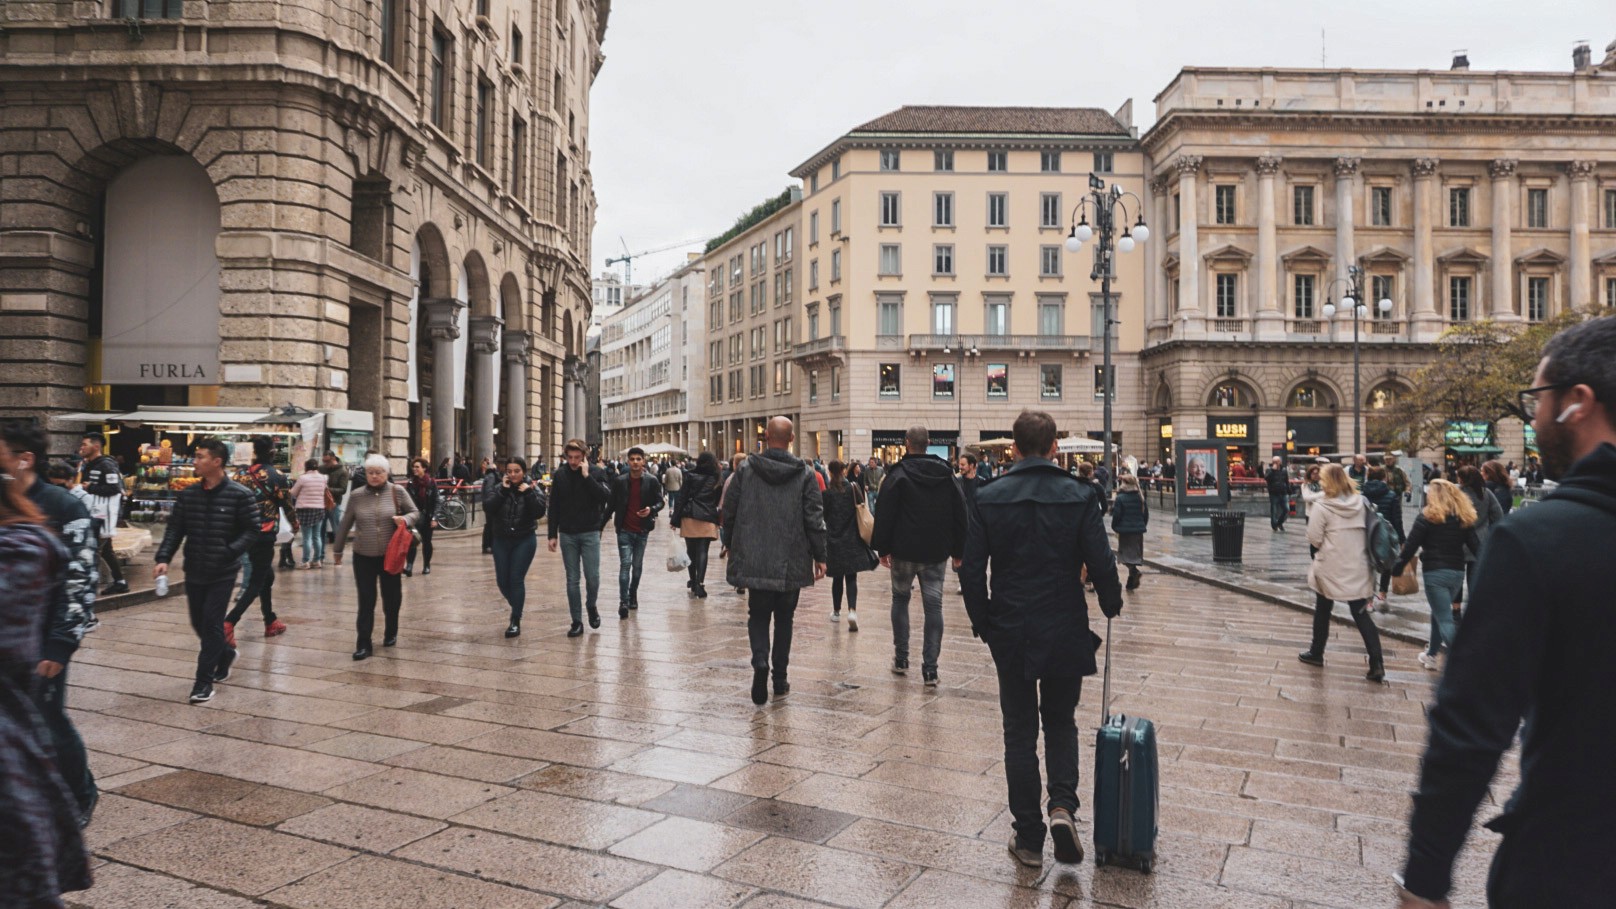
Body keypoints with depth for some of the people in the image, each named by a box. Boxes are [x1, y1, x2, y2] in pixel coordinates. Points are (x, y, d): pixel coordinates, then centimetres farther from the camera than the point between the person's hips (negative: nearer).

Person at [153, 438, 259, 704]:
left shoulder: (240, 495, -10)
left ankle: (204, 682, 5)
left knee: (211, 624, -5)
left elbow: (251, 532, -8)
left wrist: (229, 552, -22)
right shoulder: (187, 495, 4)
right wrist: (163, 558, -12)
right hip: (194, 572, 5)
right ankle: (226, 653, 43)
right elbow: (175, 529, 3)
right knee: (199, 623, 15)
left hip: (222, 574, -5)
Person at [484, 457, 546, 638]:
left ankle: (515, 621, 3)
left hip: (524, 540, -3)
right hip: (501, 540, 3)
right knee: (502, 581, 7)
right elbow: (488, 508, -16)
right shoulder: (499, 488, 0)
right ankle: (517, 607, 35)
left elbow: (539, 512, -18)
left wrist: (528, 493, -23)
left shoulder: (533, 489, -4)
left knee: (517, 579, -6)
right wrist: (502, 491, -19)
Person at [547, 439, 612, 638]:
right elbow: (554, 507, 7)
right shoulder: (560, 475, 3)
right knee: (572, 580, 5)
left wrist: (587, 476, -20)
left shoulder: (596, 473, -3)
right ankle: (576, 621, 12)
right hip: (567, 535, 2)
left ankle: (591, 606, 24)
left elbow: (606, 497, -18)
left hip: (590, 533, -2)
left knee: (592, 577, -5)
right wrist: (552, 535, 4)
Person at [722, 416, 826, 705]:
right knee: (784, 618, 14)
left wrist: (732, 545, 17)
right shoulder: (805, 474, -5)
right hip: (791, 562, 0)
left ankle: (760, 662, -13)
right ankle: (780, 679, 18)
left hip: (754, 560, 0)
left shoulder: (745, 470, -3)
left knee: (758, 615, 12)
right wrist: (819, 556, 4)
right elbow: (814, 519, -5)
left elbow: (728, 512, 1)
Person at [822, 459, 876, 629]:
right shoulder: (853, 489, -3)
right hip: (852, 540, 0)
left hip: (833, 541, 0)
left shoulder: (826, 493, -5)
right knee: (851, 577, 1)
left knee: (837, 577, 13)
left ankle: (836, 612, 22)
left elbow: (823, 517, 1)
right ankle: (852, 610, -18)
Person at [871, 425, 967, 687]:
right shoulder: (947, 474, 5)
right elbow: (960, 515, 7)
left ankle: (901, 659, 19)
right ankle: (930, 668, -1)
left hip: (904, 551, -2)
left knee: (900, 599, 16)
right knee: (933, 606, 4)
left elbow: (885, 515, -9)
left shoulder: (898, 474, -7)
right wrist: (958, 550, 12)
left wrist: (883, 548, -2)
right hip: (936, 553, 2)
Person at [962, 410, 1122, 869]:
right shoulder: (1079, 496, -7)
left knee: (1019, 731, 11)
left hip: (1010, 633, 0)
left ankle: (1029, 837, 15)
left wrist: (982, 622, 9)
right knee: (1061, 723, 19)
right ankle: (1062, 806, -2)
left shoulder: (988, 497, -5)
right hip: (1065, 632, 0)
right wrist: (1111, 606, 11)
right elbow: (1101, 564, -8)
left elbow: (971, 569, -4)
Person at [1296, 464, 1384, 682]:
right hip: (1358, 568, 3)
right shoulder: (1362, 503, 0)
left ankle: (1316, 653, 28)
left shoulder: (1321, 507, -14)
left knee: (1322, 611, 15)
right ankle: (1377, 663, -2)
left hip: (1330, 568, -3)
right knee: (1361, 615, 7)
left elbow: (1314, 540, -12)